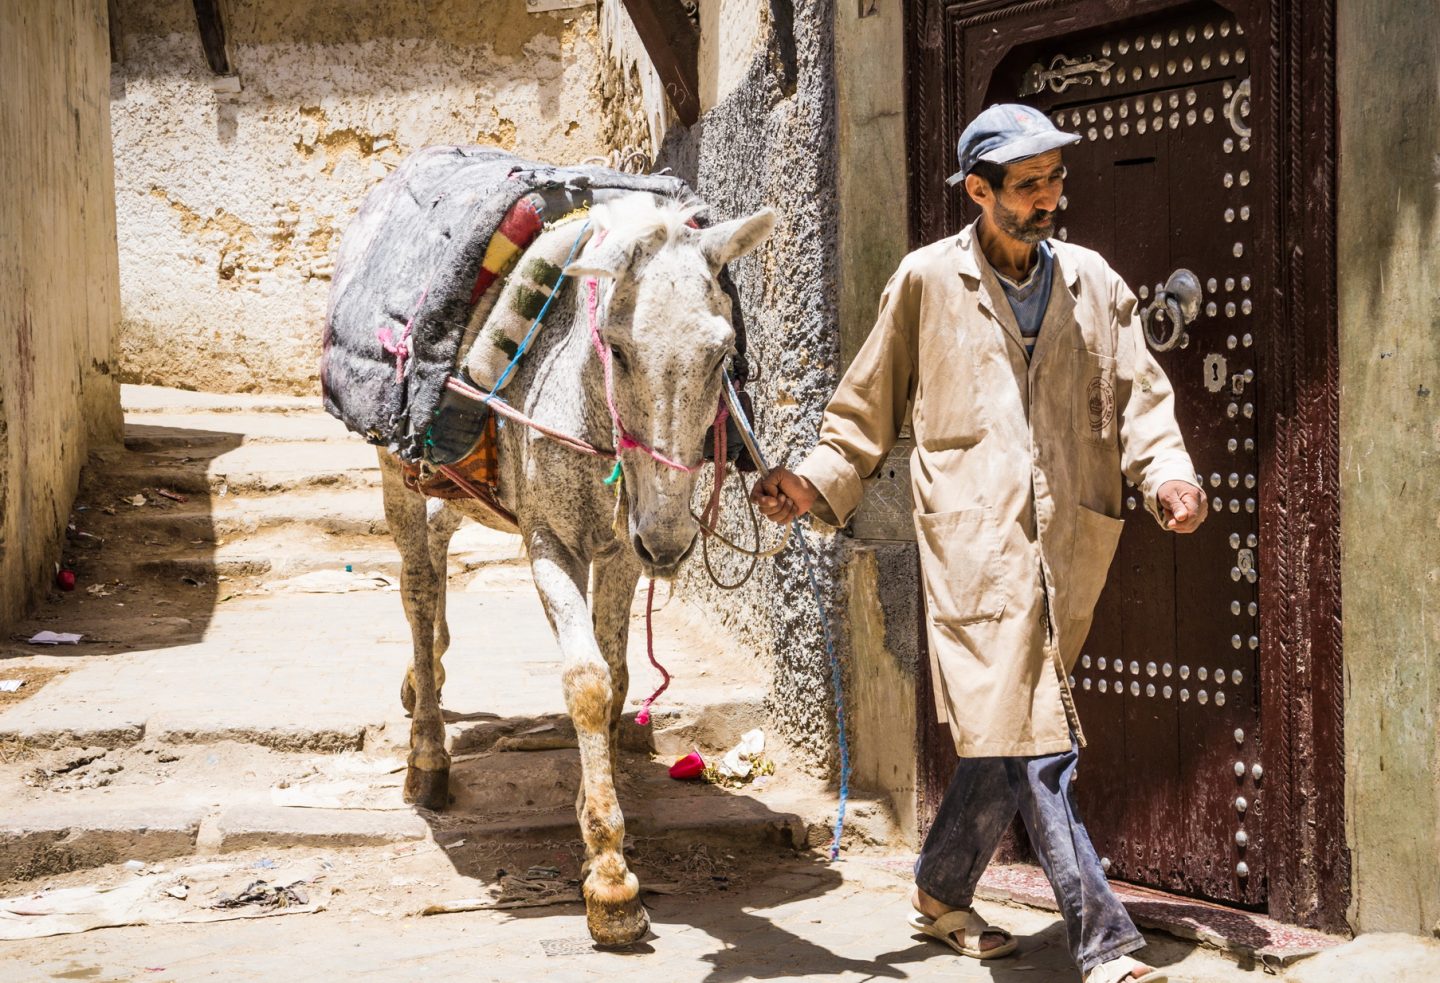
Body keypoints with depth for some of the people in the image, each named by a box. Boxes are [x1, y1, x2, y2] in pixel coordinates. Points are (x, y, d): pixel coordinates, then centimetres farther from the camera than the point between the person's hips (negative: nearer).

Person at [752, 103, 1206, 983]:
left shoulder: (1092, 282, 13)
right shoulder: (927, 282, 4)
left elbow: (1139, 394, 10)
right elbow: (870, 407, 9)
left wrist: (1168, 474, -9)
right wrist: (816, 482, -5)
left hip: (1067, 546, 4)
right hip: (975, 543, -4)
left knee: (1005, 736, 13)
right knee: (1032, 742, -11)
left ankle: (942, 894, 33)